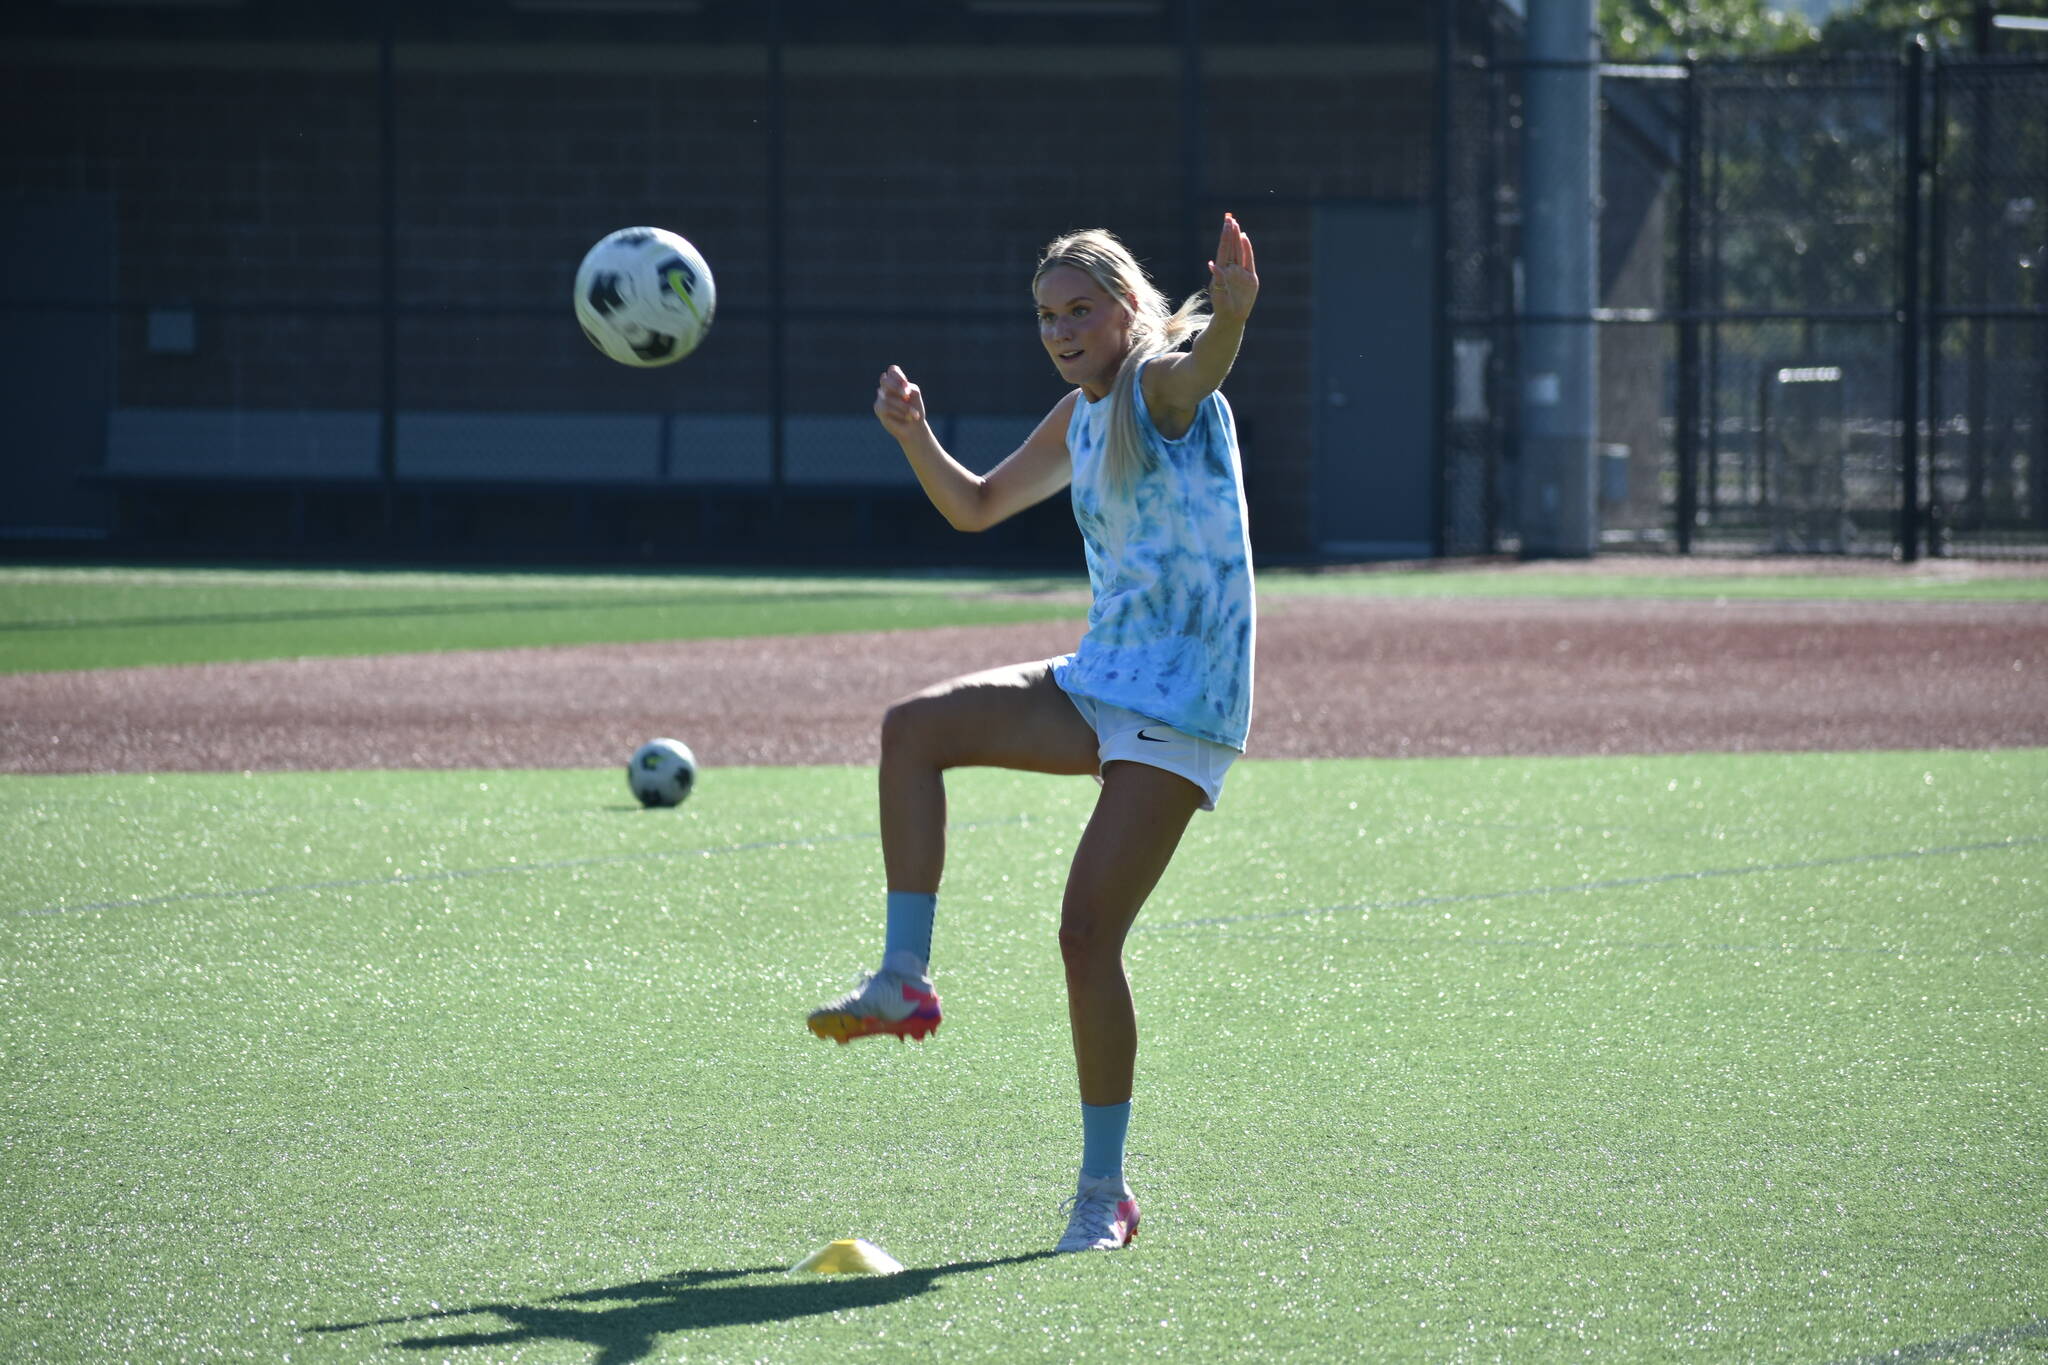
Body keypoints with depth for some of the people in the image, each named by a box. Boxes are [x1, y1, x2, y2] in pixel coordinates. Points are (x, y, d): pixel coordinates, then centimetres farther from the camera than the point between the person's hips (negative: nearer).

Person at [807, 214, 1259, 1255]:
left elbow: (1205, 358, -37)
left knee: (1087, 933, -12)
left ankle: (1104, 1193, -3)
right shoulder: (1079, 419, 14)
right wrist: (914, 436, 8)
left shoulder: (1164, 384, -11)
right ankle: (903, 982, -3)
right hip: (1096, 688, 8)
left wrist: (1231, 313, -60)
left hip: (1178, 713, -8)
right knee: (914, 727, -6)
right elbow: (976, 507, 27)